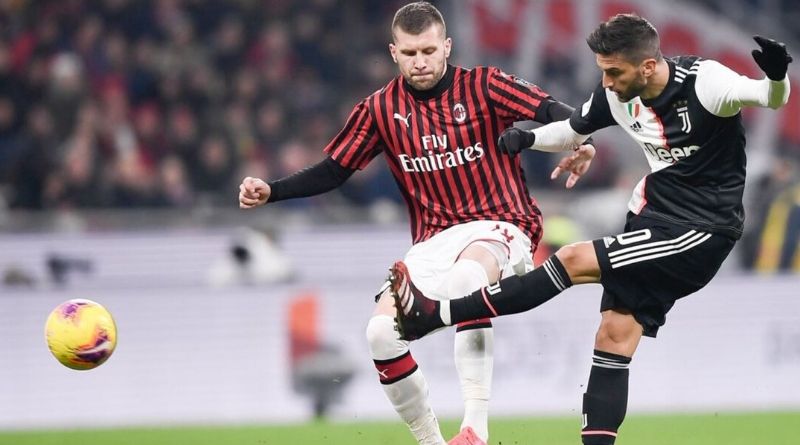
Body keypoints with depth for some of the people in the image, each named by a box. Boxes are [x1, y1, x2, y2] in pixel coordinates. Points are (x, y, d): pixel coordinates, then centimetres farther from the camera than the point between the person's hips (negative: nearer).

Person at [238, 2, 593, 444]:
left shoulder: (483, 86, -5)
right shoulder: (380, 109, 5)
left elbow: (551, 112, -16)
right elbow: (331, 172, 11)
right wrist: (269, 191, -3)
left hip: (498, 226, -5)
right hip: (433, 241, 5)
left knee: (466, 276, -39)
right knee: (382, 333, -16)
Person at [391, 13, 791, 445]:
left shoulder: (703, 82, -19)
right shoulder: (616, 95, 0)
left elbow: (772, 99, -25)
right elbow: (573, 130, 16)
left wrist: (776, 77, -49)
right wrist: (527, 138, -3)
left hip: (701, 231, -7)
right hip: (654, 216, 7)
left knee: (574, 260, -14)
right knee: (614, 336, 0)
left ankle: (437, 315, -10)